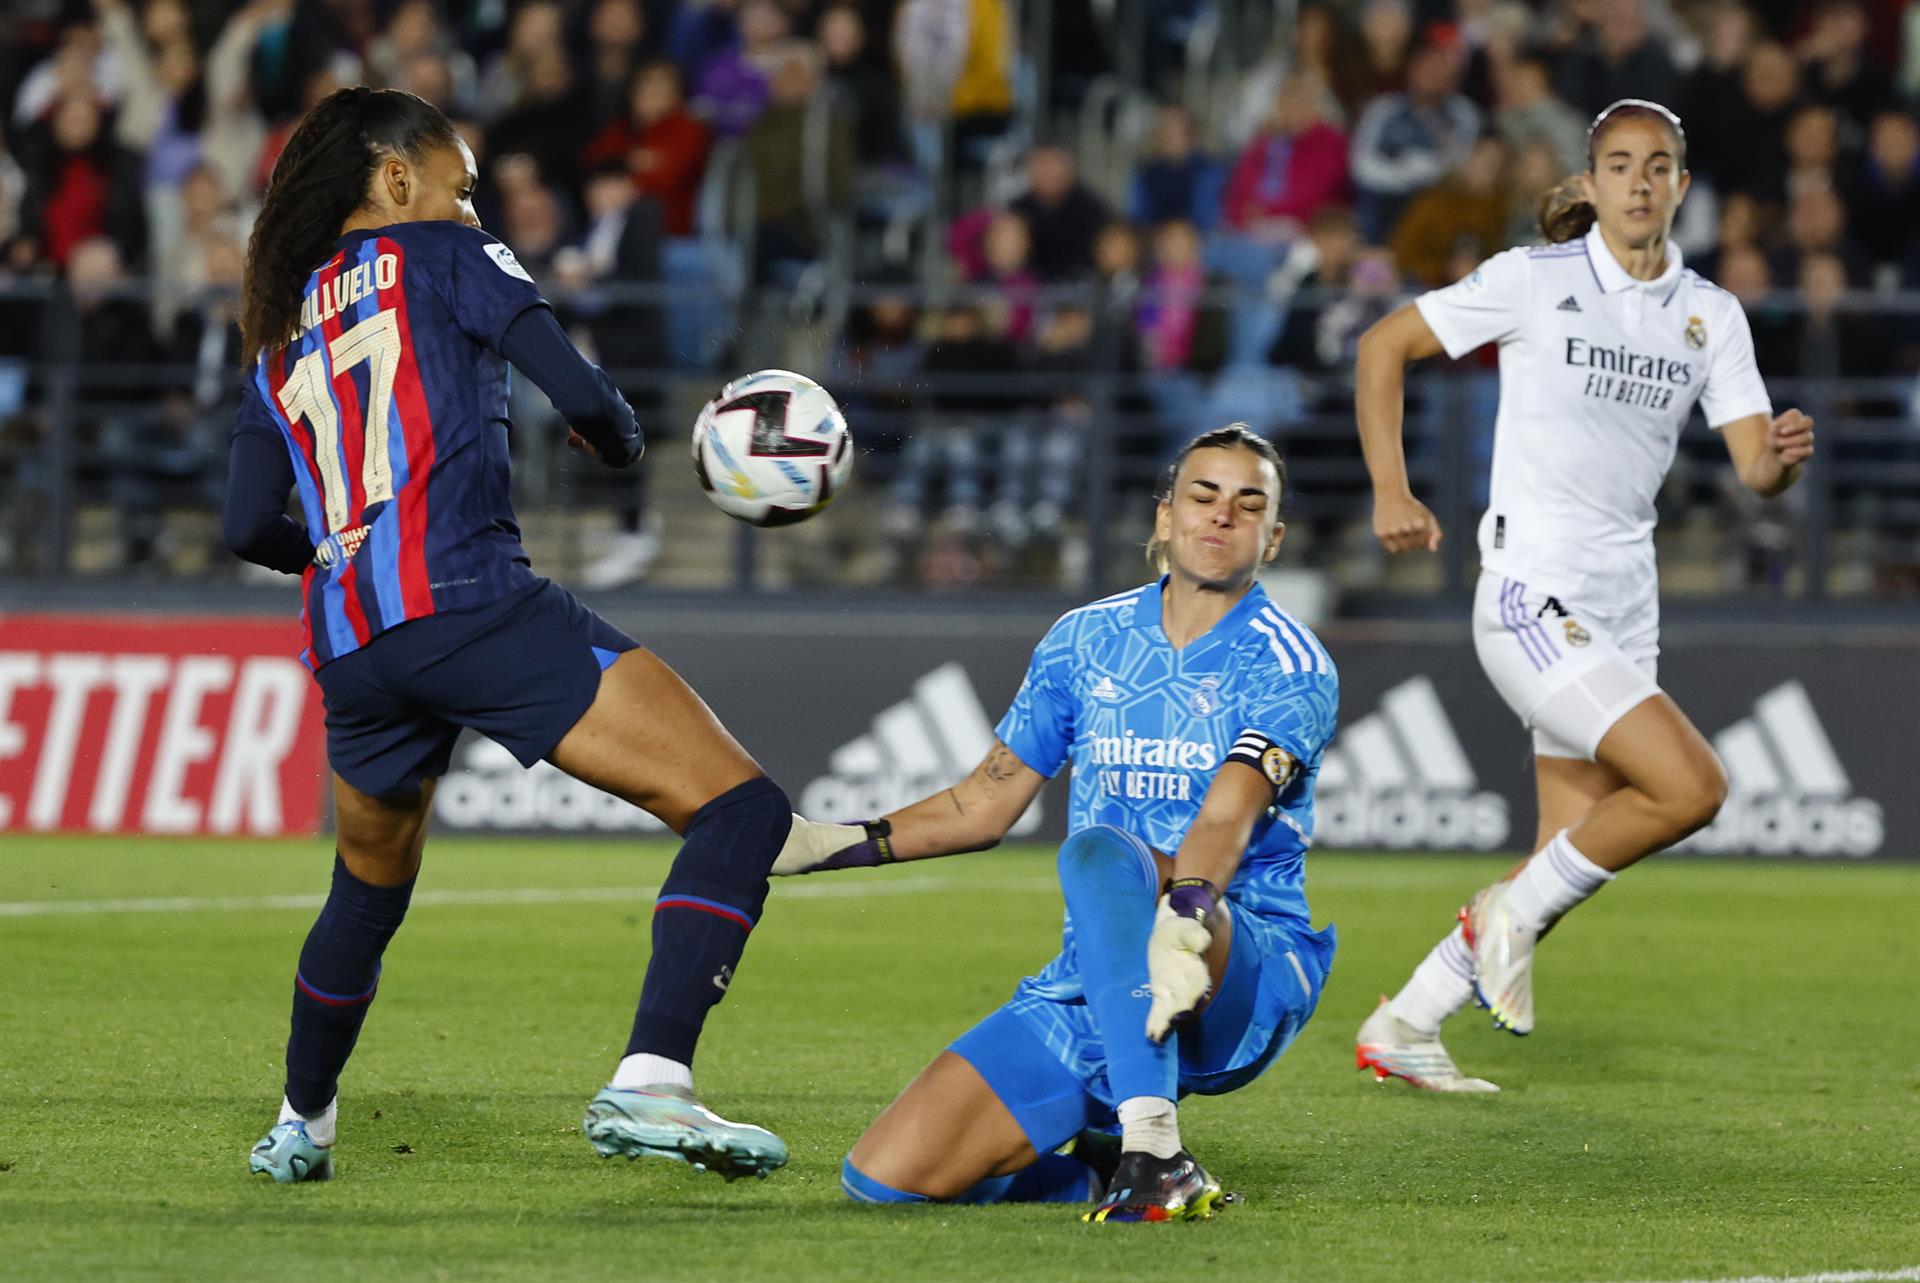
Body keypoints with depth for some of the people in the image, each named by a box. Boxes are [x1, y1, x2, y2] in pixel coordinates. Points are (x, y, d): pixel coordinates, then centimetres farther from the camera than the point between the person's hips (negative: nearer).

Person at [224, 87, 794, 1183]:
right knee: (739, 807, -12)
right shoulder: (441, 257, 8)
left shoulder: (278, 335, 24)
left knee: (371, 885, 33)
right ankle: (649, 1083, -28)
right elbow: (578, 392, -3)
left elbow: (249, 528, 18)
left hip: (349, 646, 7)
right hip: (467, 595, -7)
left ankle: (302, 1125, 47)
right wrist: (620, 440, 18)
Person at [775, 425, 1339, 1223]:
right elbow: (984, 804, 21)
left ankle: (1153, 1153, -39)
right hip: (1091, 988, 5)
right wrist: (827, 845, 9)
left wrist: (1185, 926, -43)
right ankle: (1107, 1168, 13)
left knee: (1100, 852, -38)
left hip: (1250, 984, -5)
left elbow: (1227, 817, -23)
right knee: (883, 1178, -11)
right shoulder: (1087, 641, 12)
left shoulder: (1287, 664, -5)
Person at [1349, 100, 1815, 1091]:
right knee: (1690, 786, -21)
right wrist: (1390, 491, -4)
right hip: (1531, 597, -6)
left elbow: (1754, 469, 3)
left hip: (1621, 614, 7)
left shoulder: (1711, 315, 8)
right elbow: (1384, 346, 3)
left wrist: (1782, 458, -21)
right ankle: (1512, 913, 0)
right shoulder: (1533, 281, -6)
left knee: (1572, 860, 8)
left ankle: (1401, 1027, 22)